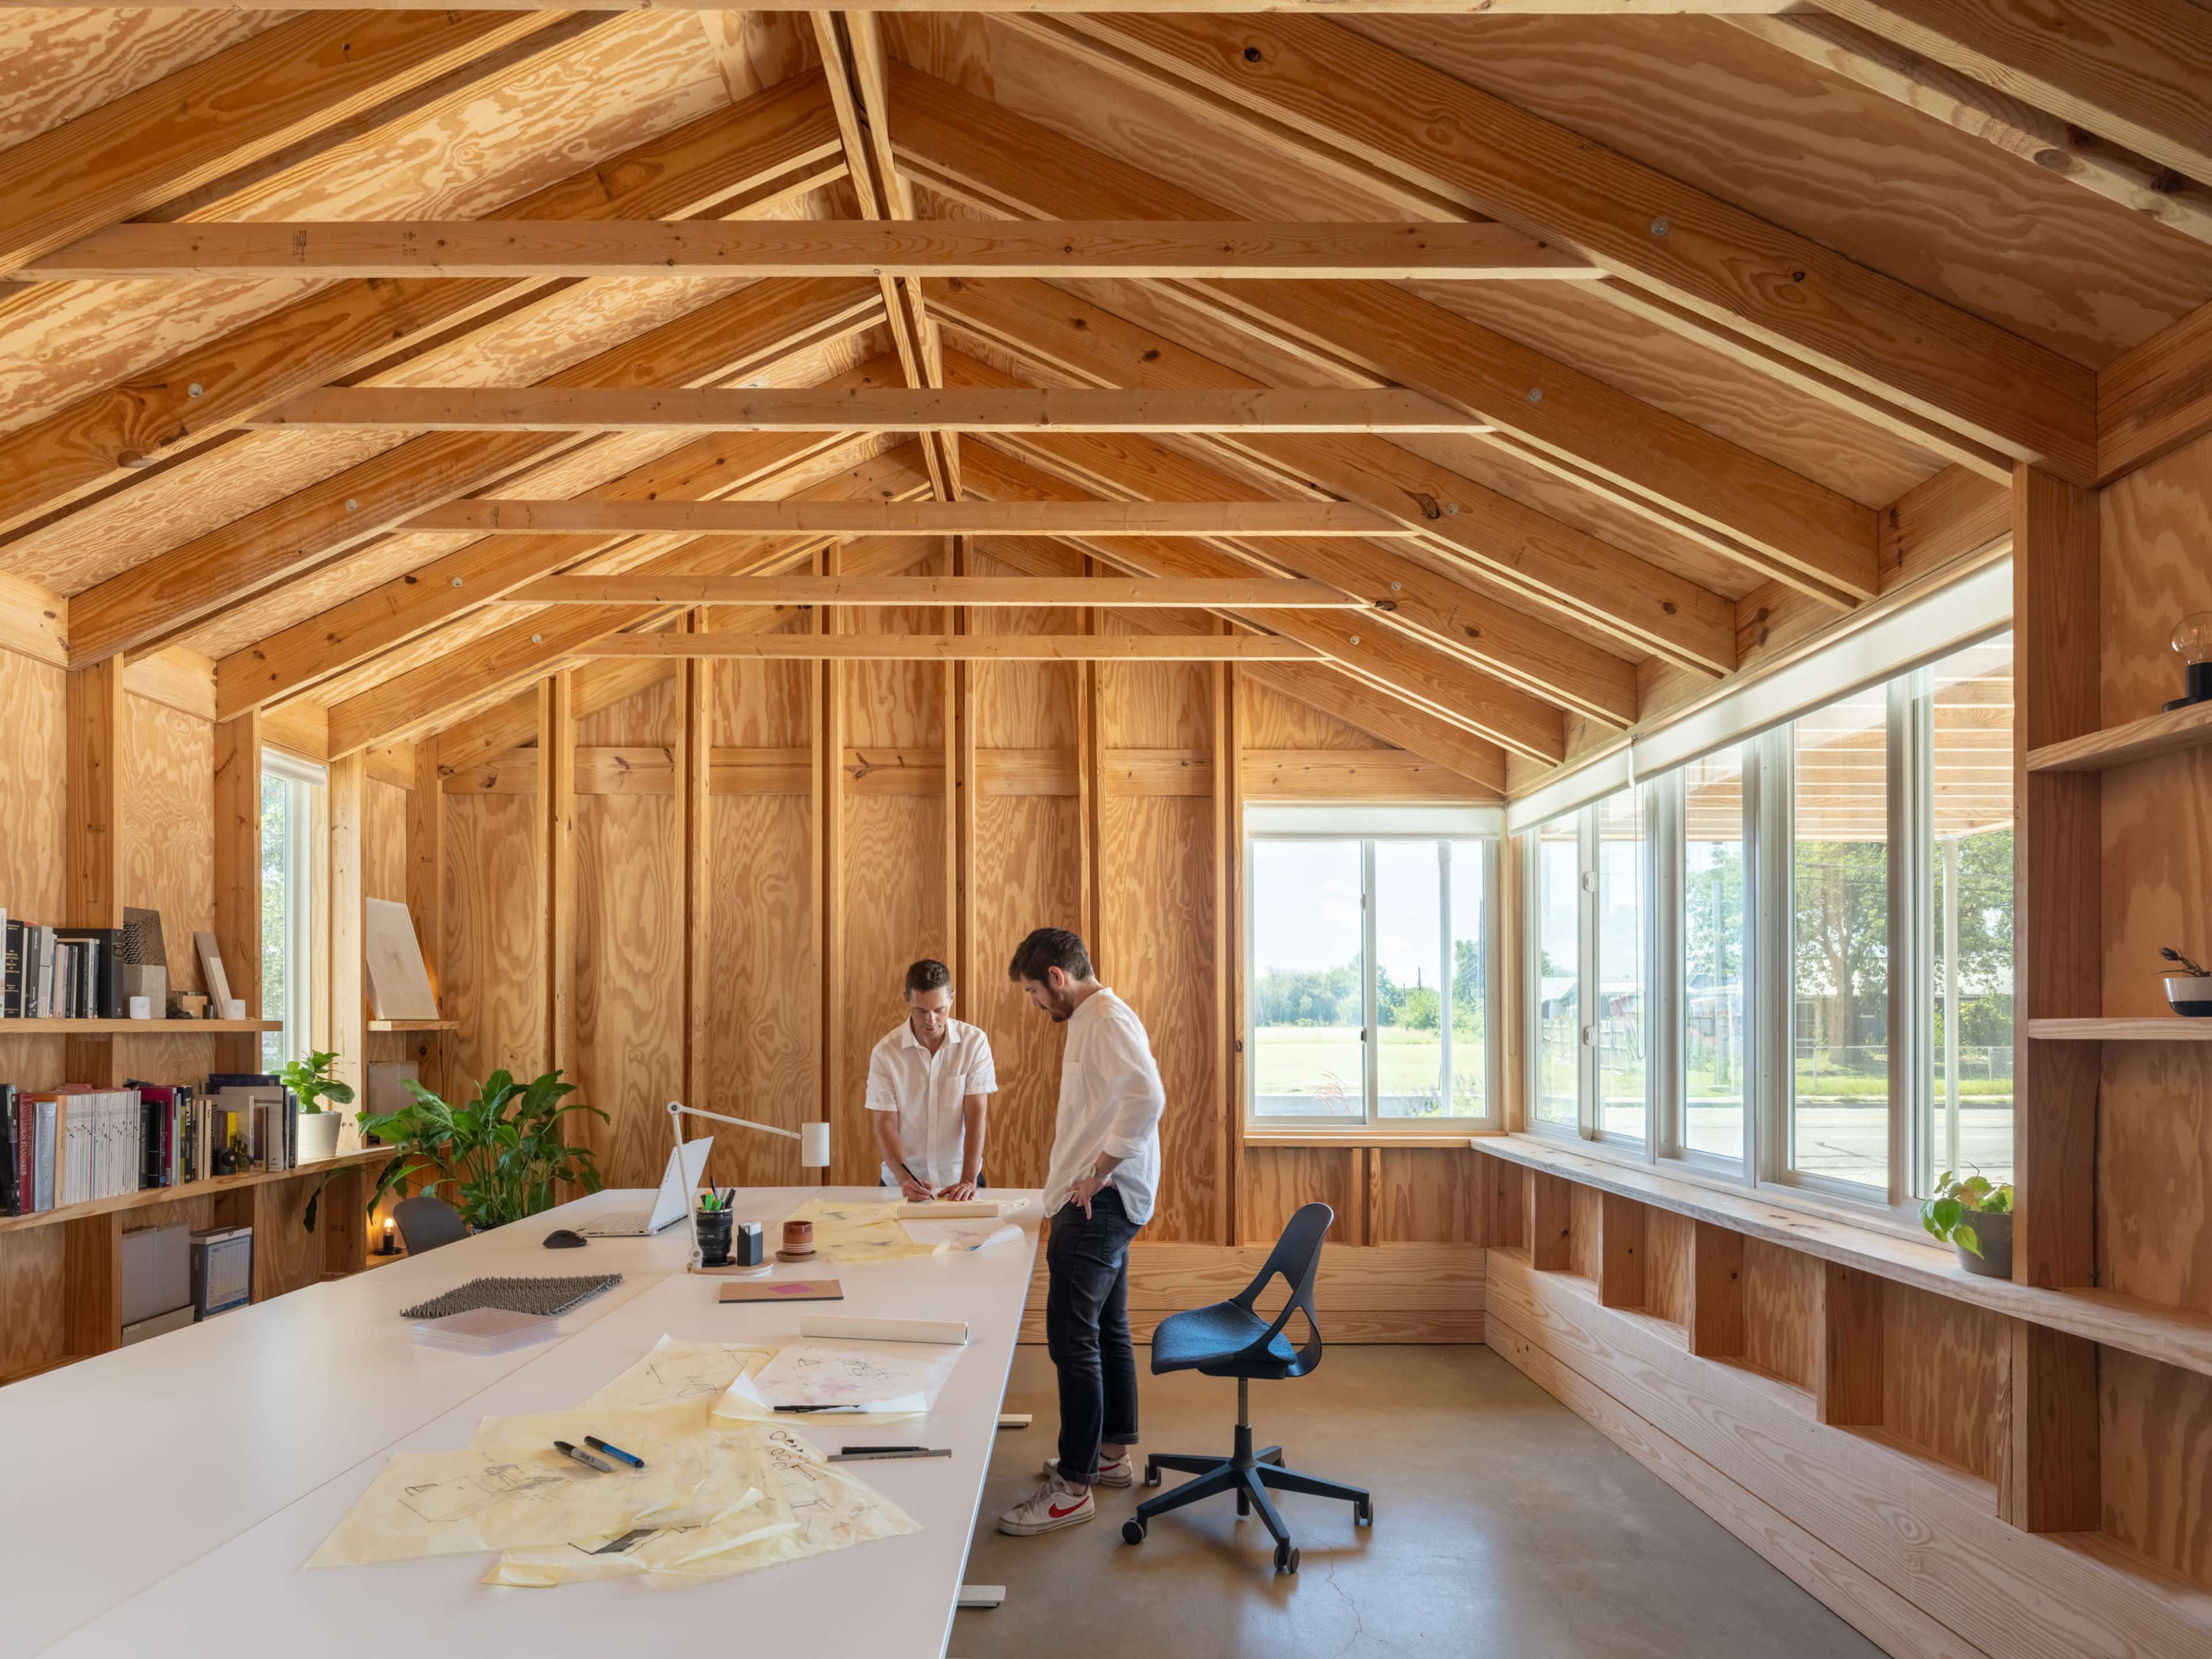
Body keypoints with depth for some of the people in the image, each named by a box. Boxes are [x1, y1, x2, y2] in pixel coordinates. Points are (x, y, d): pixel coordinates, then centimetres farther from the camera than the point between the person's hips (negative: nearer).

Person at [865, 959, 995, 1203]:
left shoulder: (975, 1042, -2)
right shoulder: (885, 1052, -2)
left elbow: (976, 1115, -6)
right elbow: (885, 1124, -4)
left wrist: (968, 1180, -16)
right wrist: (905, 1180, -19)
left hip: (959, 1181, 0)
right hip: (901, 1183, 0)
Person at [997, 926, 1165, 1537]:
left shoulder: (1108, 1019, -16)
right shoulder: (1090, 1019, 16)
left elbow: (1146, 1098, -31)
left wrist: (1099, 1173, -24)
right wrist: (1080, 1174, 13)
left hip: (1101, 1202, -11)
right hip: (1100, 1203, 11)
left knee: (1072, 1338, -9)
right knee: (1107, 1329, 19)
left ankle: (1073, 1488, -3)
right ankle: (1110, 1452, 31)